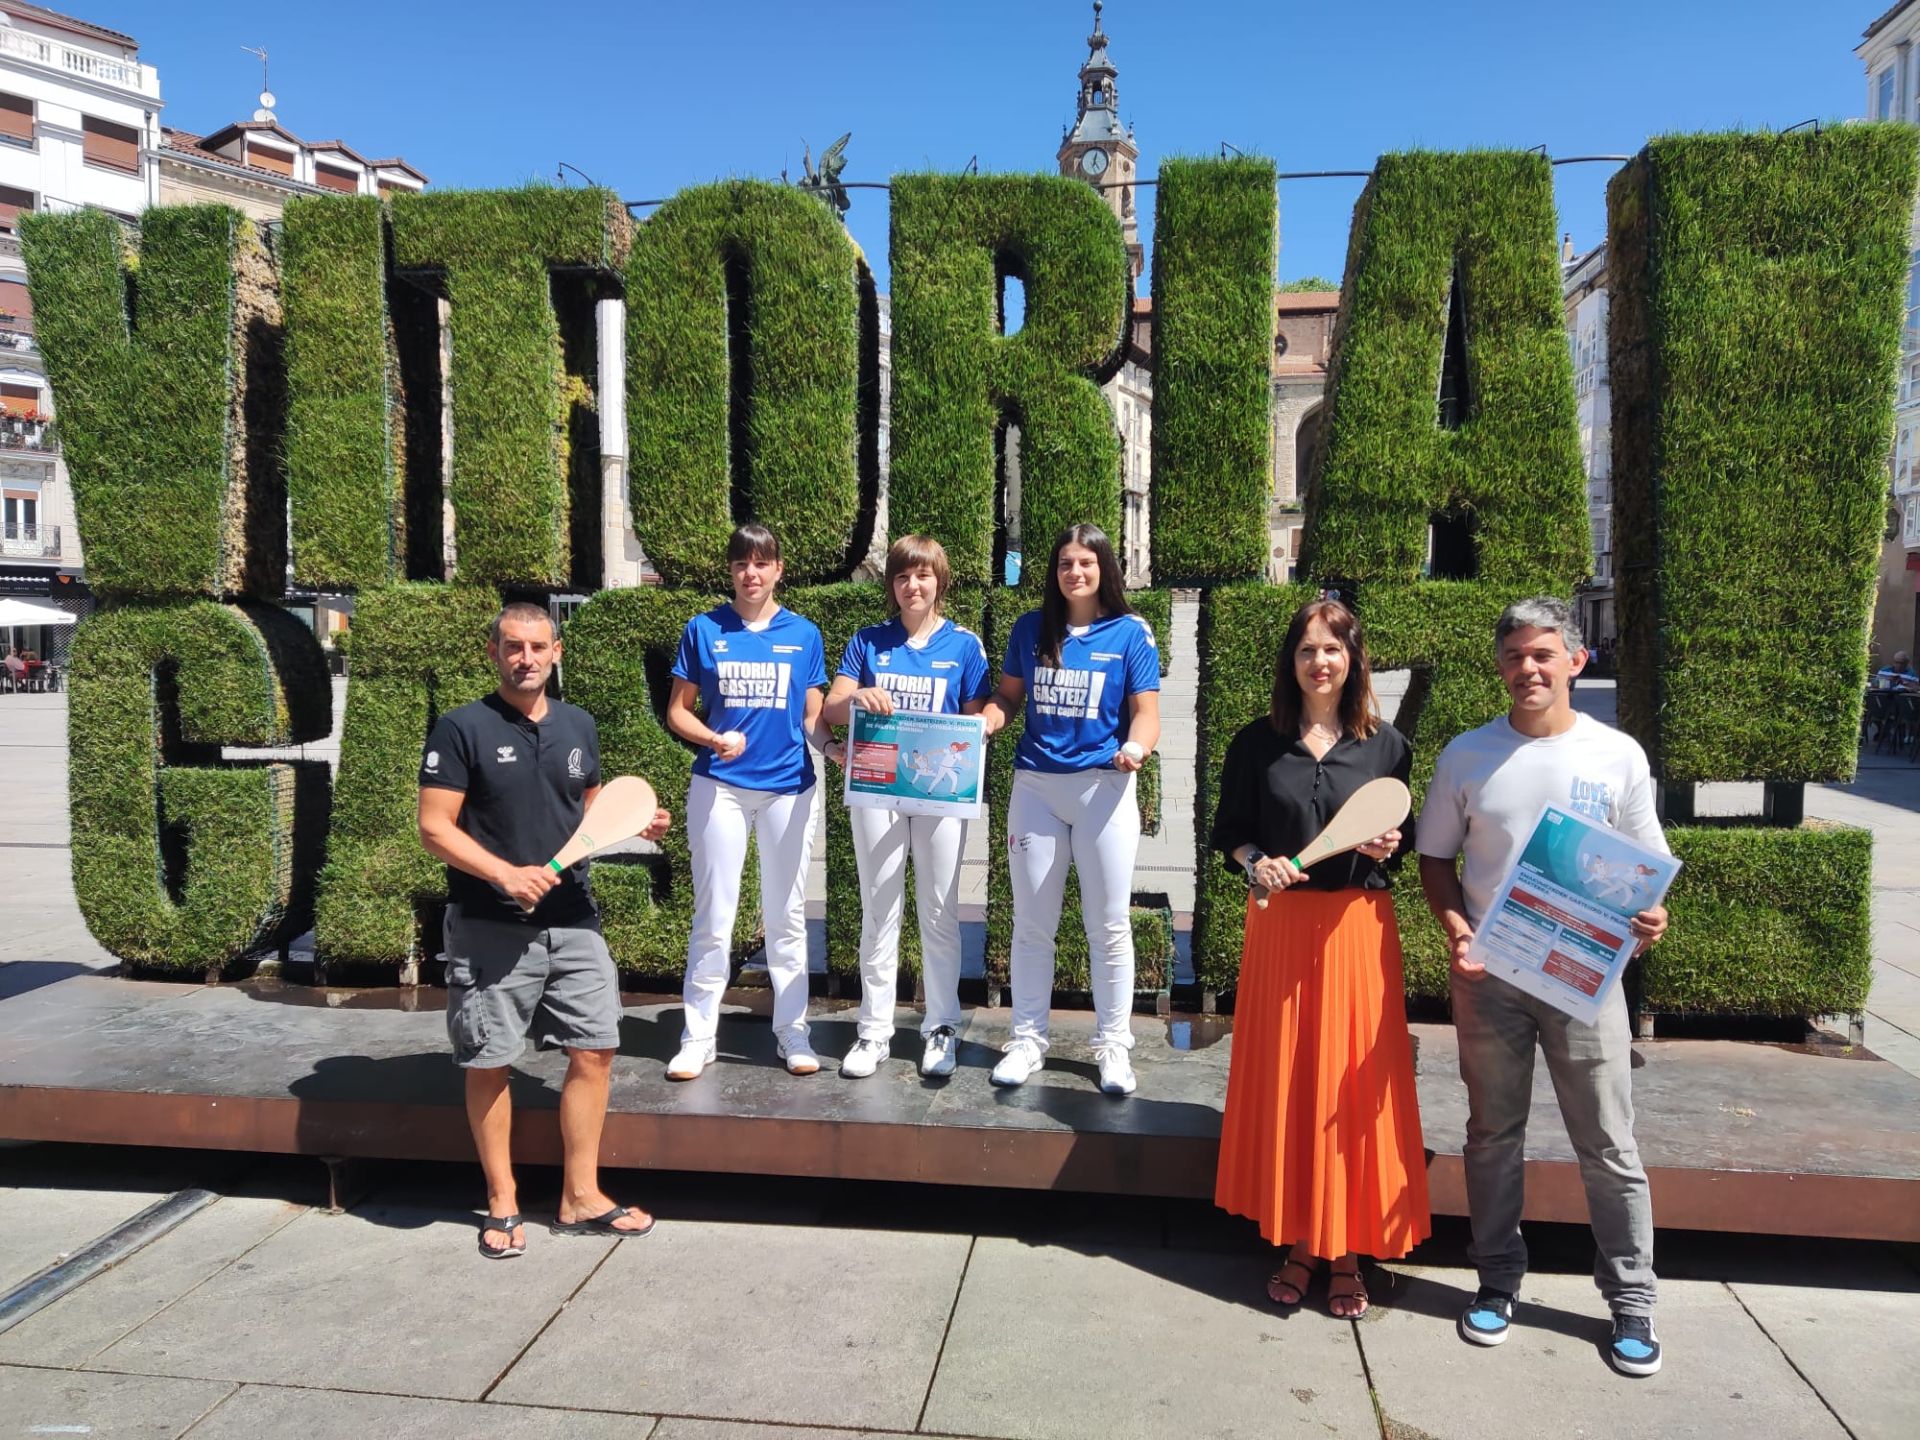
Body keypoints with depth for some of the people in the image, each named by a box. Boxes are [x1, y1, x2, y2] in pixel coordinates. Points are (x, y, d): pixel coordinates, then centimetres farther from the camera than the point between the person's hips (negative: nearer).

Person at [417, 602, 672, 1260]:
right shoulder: (462, 729, -7)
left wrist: (637, 825, 1)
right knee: (489, 1063, 6)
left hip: (572, 919, 5)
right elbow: (434, 828, -10)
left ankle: (580, 1198, 20)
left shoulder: (578, 725, 9)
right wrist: (508, 874, -21)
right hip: (489, 927, -5)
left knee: (594, 1049, 6)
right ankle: (502, 1203, 24)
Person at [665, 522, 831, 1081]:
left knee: (787, 915, 9)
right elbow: (677, 711, 5)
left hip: (789, 788, 1)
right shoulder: (704, 630, 3)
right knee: (713, 916, 5)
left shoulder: (804, 635, 6)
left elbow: (812, 719, 9)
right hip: (719, 786, -1)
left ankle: (792, 1032, 20)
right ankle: (698, 1035, 16)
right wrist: (716, 739, -14)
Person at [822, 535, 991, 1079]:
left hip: (940, 787, -1)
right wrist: (856, 697, -18)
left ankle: (940, 1028, 16)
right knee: (879, 910, 5)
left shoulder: (964, 645, 4)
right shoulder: (869, 641, 7)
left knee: (939, 910, 5)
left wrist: (954, 752, -17)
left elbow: (975, 722, 4)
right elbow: (830, 711, 4)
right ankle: (875, 1030, 14)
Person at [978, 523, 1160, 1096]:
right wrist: (984, 721, -10)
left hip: (1104, 787, -2)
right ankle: (1028, 1039, 22)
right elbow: (1008, 694, 12)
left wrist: (1136, 747, -24)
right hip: (1035, 786, 3)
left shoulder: (1130, 633, -1)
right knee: (1031, 922, 9)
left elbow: (1146, 711, -3)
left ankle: (1113, 1044, 19)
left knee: (1109, 923, 4)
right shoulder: (1030, 629, 6)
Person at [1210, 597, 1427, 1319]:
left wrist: (1387, 849, -12)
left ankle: (1347, 1252, 17)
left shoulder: (1386, 745, 3)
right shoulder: (1258, 742, 3)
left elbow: (1404, 842, 10)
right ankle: (1297, 1241, 21)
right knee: (1283, 1080, 5)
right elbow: (1227, 832, 8)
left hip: (1357, 928, 0)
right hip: (1280, 926, 1)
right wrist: (1256, 863, -12)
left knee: (1353, 1086, 3)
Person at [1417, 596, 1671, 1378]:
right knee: (1494, 1133, 13)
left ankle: (1631, 1299, 23)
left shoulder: (1618, 755, -1)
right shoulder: (1468, 755, 0)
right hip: (1489, 975, 1)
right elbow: (1435, 858, 6)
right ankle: (1498, 1279, 28)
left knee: (1608, 1143, 6)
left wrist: (1648, 916, -16)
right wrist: (1457, 929, -11)